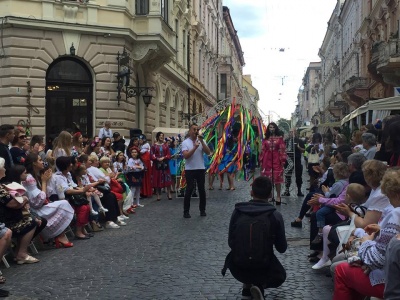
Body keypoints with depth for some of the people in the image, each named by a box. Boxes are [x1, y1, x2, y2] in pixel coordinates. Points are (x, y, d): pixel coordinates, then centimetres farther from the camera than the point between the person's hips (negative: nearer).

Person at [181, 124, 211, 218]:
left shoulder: (201, 141, 5)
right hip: (189, 170, -3)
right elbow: (185, 156, -15)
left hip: (201, 169, 3)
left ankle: (202, 210, 19)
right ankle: (186, 211, 6)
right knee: (189, 190, -2)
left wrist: (202, 142, -15)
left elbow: (208, 152, -7)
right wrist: (195, 147, -21)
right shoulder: (185, 142, -4)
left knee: (202, 190, 7)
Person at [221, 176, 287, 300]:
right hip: (263, 270, -4)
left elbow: (231, 243, 3)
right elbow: (282, 248, -2)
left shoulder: (237, 212, -7)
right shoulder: (275, 215, -13)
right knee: (280, 275, 31)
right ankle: (260, 285, 1)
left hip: (237, 269, 4)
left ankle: (247, 284, 25)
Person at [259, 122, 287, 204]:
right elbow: (263, 150, 9)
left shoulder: (279, 138, 2)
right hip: (267, 160, 2)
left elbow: (282, 150, -1)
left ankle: (278, 196, 7)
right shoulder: (265, 139, 9)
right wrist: (261, 160, 5)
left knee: (277, 178, -1)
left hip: (276, 160, -2)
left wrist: (283, 160, -7)